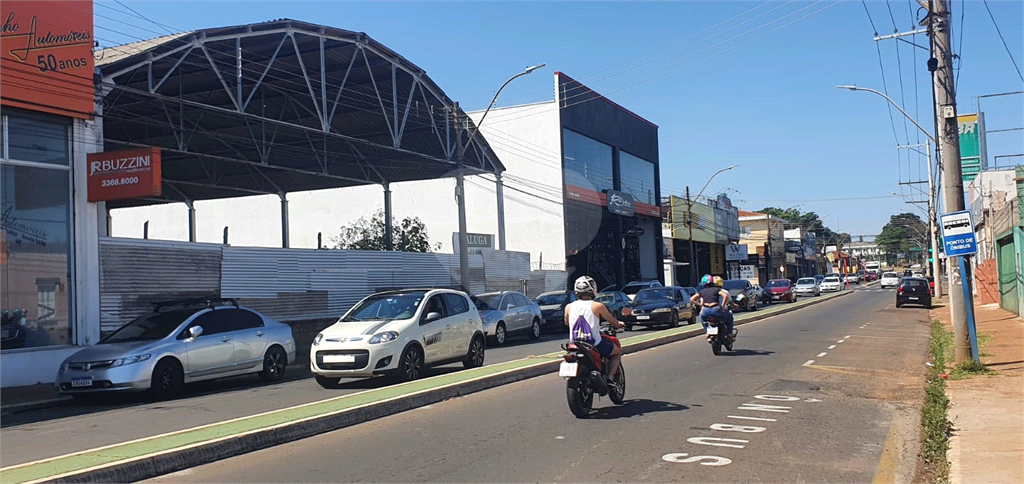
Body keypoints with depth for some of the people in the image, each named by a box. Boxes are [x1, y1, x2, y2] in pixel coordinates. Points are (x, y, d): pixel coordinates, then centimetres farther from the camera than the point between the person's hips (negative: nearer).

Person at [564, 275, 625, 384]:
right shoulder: (597, 306, -9)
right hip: (595, 345, -4)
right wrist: (619, 324, 24)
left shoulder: (569, 307, 1)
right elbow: (613, 321, 2)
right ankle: (609, 377, 2)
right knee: (618, 351, 20)